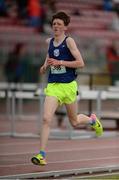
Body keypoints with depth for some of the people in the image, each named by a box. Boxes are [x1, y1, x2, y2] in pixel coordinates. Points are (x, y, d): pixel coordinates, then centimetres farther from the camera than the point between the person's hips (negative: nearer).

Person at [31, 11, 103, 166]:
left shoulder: (69, 41, -8)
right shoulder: (49, 42, 6)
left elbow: (80, 63, -13)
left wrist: (60, 62, -19)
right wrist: (45, 66, 8)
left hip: (68, 85, -3)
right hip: (53, 85, 3)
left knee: (74, 122, 14)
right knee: (46, 118, -16)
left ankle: (92, 120, 48)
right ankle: (42, 155, -16)